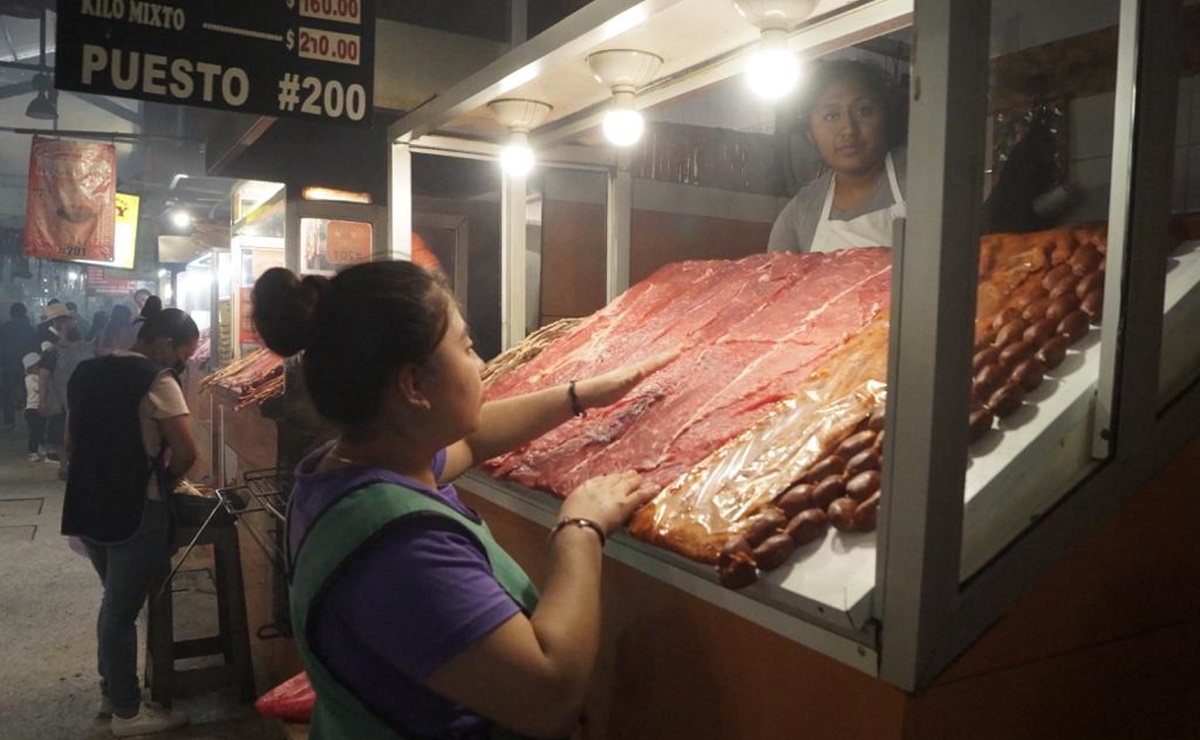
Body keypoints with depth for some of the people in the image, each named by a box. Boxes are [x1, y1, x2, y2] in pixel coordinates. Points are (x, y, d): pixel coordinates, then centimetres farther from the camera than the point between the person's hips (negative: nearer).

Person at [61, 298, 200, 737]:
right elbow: (186, 452, -19)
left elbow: (71, 444, 16)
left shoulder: (87, 372, 8)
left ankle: (110, 691, 35)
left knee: (114, 601, 23)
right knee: (123, 609, 4)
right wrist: (166, 484, -1)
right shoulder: (155, 379, -15)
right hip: (135, 510, -8)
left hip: (87, 505, 8)